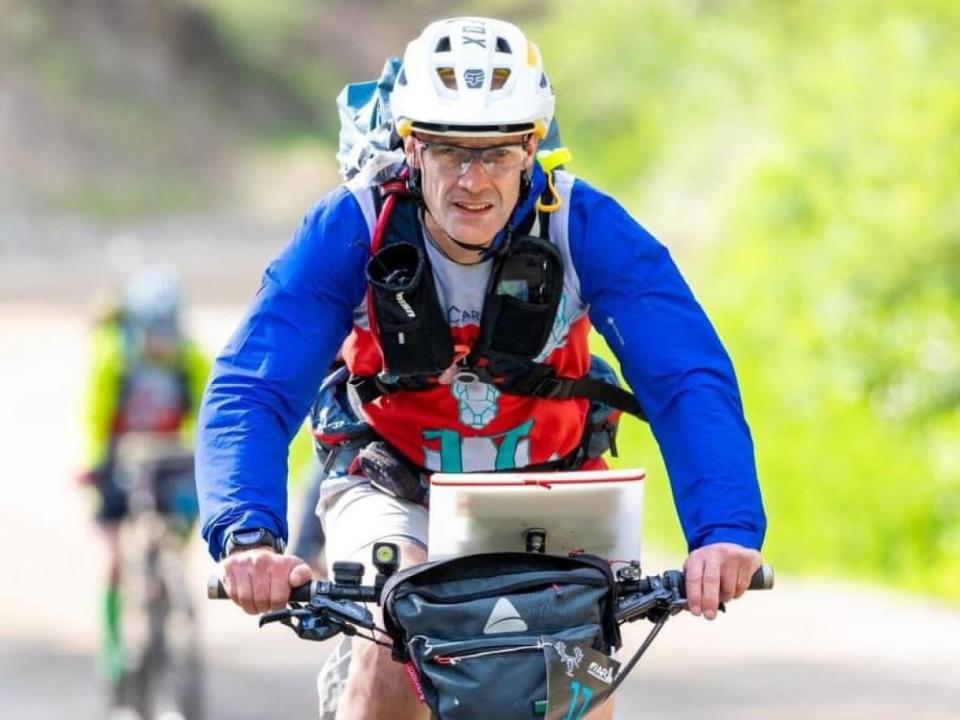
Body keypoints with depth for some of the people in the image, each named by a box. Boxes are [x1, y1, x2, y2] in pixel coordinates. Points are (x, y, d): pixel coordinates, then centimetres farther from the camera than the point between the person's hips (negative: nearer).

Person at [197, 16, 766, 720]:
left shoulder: (584, 227, -21)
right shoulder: (351, 229, -22)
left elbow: (689, 383, -27)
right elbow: (249, 393, -27)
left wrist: (728, 530, -44)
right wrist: (249, 536, -46)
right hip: (396, 494, -1)